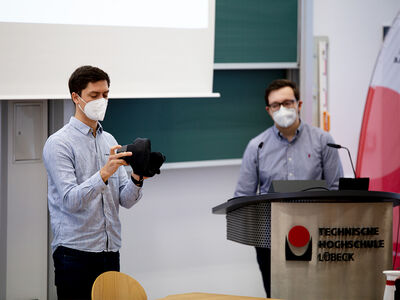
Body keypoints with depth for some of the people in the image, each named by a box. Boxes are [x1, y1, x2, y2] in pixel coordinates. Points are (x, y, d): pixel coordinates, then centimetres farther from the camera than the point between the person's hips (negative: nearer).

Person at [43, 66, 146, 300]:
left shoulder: (109, 141, 14)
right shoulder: (59, 143, -7)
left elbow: (126, 200, 8)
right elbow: (70, 200, -18)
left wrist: (137, 179, -13)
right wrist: (104, 175, -31)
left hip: (110, 251, 6)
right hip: (76, 252, -6)